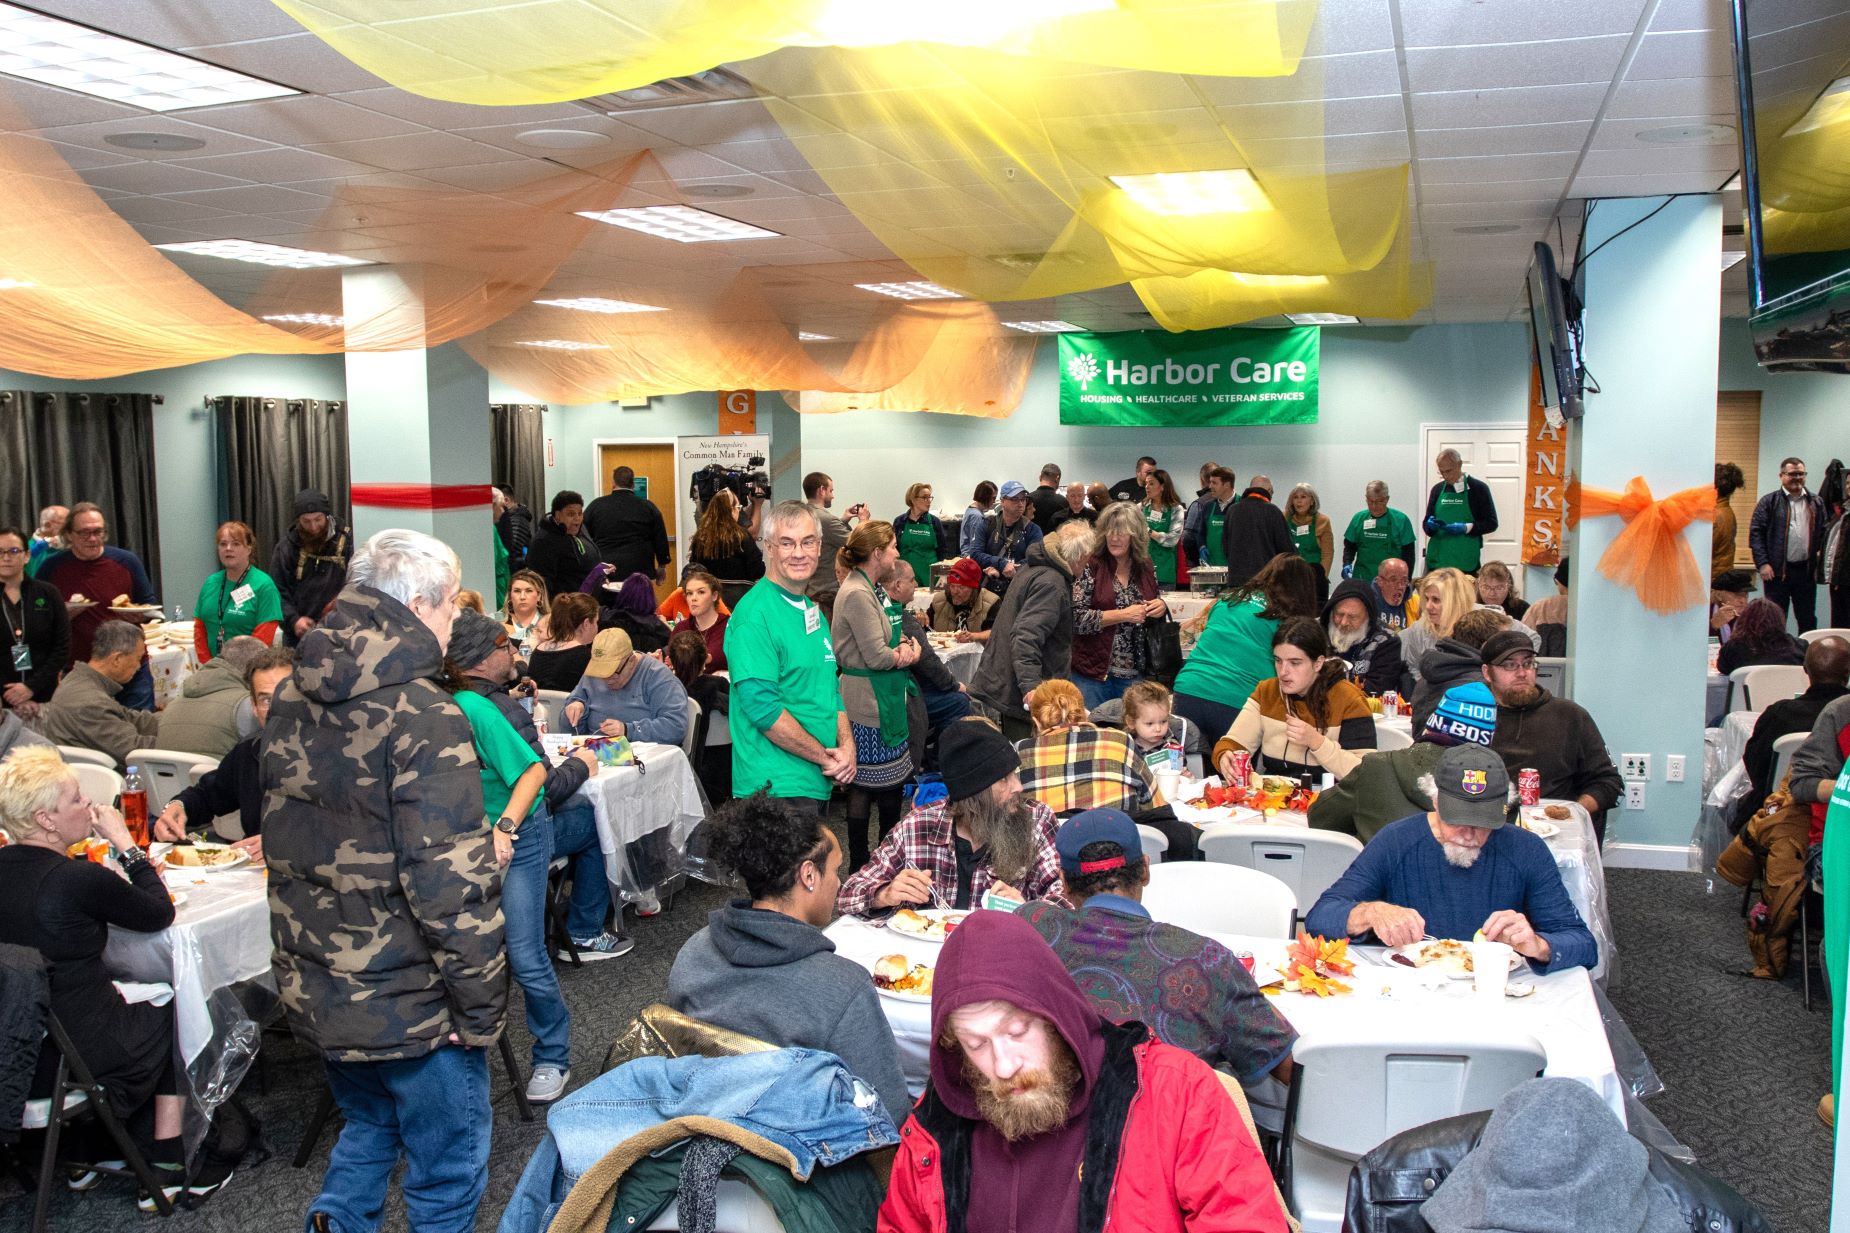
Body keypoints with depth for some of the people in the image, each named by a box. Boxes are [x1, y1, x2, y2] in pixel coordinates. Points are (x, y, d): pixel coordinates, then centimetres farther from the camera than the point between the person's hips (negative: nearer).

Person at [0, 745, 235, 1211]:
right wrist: (126, 845, -5)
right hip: (80, 1057, -7)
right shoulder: (79, 879, -25)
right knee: (175, 1012, 20)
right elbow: (160, 913, -9)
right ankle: (166, 1166, 27)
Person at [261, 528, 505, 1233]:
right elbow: (453, 886, -25)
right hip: (407, 1005, -8)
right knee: (447, 1173, 10)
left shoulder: (293, 699, 4)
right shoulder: (421, 717, -22)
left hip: (313, 990, 8)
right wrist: (480, 1009, -16)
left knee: (369, 1125, 30)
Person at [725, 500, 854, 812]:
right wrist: (825, 757, -15)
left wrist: (846, 746, -1)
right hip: (777, 788, -8)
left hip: (819, 783, 9)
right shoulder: (754, 615, -15)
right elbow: (762, 706, -21)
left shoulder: (813, 611, 13)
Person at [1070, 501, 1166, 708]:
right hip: (1093, 673, -4)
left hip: (1135, 674, 4)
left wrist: (1161, 607, -2)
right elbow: (1077, 619, -14)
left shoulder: (1146, 568, 5)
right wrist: (1123, 615, -19)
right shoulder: (1091, 566, -7)